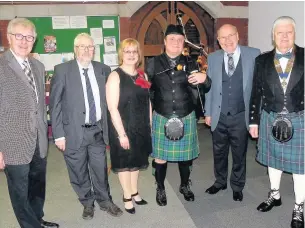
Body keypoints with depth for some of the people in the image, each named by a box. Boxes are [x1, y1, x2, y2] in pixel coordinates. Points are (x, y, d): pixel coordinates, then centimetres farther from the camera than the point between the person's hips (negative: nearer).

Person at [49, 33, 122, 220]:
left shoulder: (104, 70, 3)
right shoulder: (62, 70, -7)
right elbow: (55, 104, -6)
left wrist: (108, 127, 6)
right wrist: (59, 134, -8)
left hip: (98, 130, 2)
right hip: (74, 132, -2)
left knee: (100, 170, 14)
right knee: (79, 172, 14)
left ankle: (104, 200, 38)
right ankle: (87, 203, 38)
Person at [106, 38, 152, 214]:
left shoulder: (142, 75, 6)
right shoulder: (115, 76, -12)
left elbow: (148, 102, 10)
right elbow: (113, 108, -17)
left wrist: (150, 125, 6)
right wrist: (121, 133, -19)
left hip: (141, 127, 6)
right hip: (123, 128, -5)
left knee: (137, 160, 19)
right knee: (124, 162, 11)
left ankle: (134, 192, 38)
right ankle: (127, 196, 29)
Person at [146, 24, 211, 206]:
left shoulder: (190, 63, 2)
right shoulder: (154, 64, -1)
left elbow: (207, 87, 0)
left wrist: (204, 78, -22)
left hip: (186, 118, 1)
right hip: (161, 118, -1)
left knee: (186, 154, 14)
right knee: (160, 156, 8)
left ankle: (185, 186, 38)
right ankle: (160, 189, 31)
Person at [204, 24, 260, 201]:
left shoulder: (254, 54, -5)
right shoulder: (213, 58, 3)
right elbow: (209, 87, 5)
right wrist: (208, 113, 4)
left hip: (241, 115, -2)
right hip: (219, 116, 2)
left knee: (239, 153, 14)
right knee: (219, 152, 17)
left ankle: (237, 186, 34)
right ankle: (220, 181, 39)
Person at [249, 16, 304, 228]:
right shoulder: (262, 60, 2)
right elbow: (256, 93, 4)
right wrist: (254, 120, 3)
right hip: (271, 119, 2)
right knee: (273, 160, 17)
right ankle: (275, 195, 40)